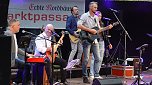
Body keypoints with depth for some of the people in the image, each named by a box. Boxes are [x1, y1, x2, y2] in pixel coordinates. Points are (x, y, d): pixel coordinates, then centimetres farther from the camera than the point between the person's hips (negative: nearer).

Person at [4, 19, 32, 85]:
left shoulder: (13, 34, 17)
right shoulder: (8, 33, -15)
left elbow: (16, 49, 21)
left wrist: (26, 54, 14)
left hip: (14, 58, 11)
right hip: (10, 59, -11)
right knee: (27, 66, -15)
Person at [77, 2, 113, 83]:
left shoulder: (96, 17, 15)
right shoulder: (85, 16, -6)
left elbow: (99, 30, 19)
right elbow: (79, 25, -21)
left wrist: (107, 28, 3)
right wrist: (90, 30, -21)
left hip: (94, 40, 7)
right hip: (87, 40, -7)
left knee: (98, 59, 1)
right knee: (86, 59, -3)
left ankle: (96, 75, 4)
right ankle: (85, 77, 7)